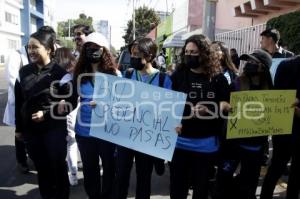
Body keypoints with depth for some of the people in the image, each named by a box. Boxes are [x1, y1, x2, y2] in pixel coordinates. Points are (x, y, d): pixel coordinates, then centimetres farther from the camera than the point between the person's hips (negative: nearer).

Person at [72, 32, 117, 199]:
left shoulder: (114, 74, -5)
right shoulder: (80, 74, 2)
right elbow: (73, 99, 10)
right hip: (84, 130, 3)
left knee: (109, 166, 14)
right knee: (89, 169, 17)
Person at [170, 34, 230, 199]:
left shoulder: (217, 78, -1)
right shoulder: (178, 76, 0)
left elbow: (227, 104, 4)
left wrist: (209, 110, -16)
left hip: (207, 143, 0)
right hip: (180, 140, 0)